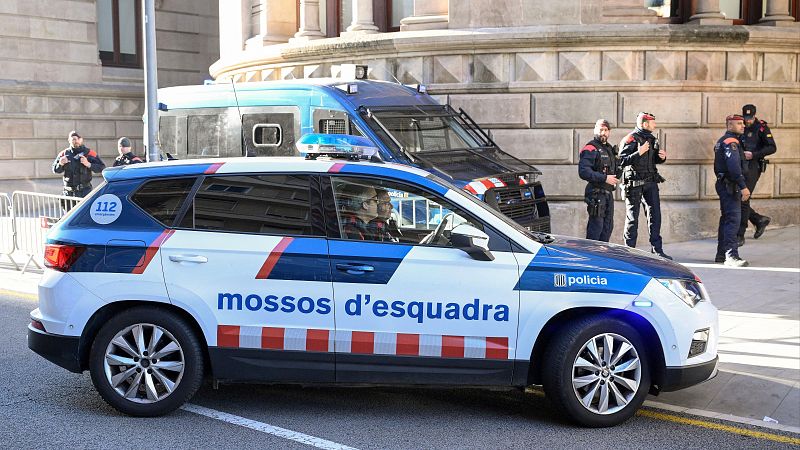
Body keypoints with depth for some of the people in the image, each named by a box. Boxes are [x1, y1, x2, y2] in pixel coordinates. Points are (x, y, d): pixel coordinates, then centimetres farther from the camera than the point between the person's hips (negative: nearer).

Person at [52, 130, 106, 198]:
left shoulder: (89, 153, -2)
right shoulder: (64, 154, 6)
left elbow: (102, 167, -6)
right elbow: (55, 170, 12)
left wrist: (88, 164, -20)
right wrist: (60, 164, -10)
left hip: (85, 191, -3)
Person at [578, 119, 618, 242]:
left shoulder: (609, 148, 17)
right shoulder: (590, 149, -11)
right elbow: (583, 172, -23)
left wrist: (615, 178, 14)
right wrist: (604, 178, -24)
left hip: (608, 193, 9)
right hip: (596, 193, -9)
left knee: (608, 226, 13)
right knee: (596, 227, -9)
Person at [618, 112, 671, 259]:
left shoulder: (652, 139, 14)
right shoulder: (630, 139, -10)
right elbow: (622, 161, -17)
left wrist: (662, 157, 4)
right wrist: (639, 153, -25)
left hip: (651, 182, 7)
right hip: (635, 183, -7)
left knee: (655, 215, 4)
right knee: (632, 218, 1)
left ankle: (657, 250, 8)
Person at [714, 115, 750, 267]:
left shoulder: (722, 141, 19)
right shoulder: (731, 142, -14)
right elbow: (734, 167, -25)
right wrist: (743, 187, -27)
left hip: (723, 184, 11)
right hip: (730, 186, -11)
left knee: (726, 219, 15)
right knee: (733, 219, -15)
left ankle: (721, 255, 21)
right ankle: (731, 256, -21)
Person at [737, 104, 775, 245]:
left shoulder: (761, 127, -5)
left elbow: (772, 148, -11)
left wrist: (753, 154, -19)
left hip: (752, 168, -7)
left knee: (743, 200, -10)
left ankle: (740, 235, -5)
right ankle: (759, 220, 26)